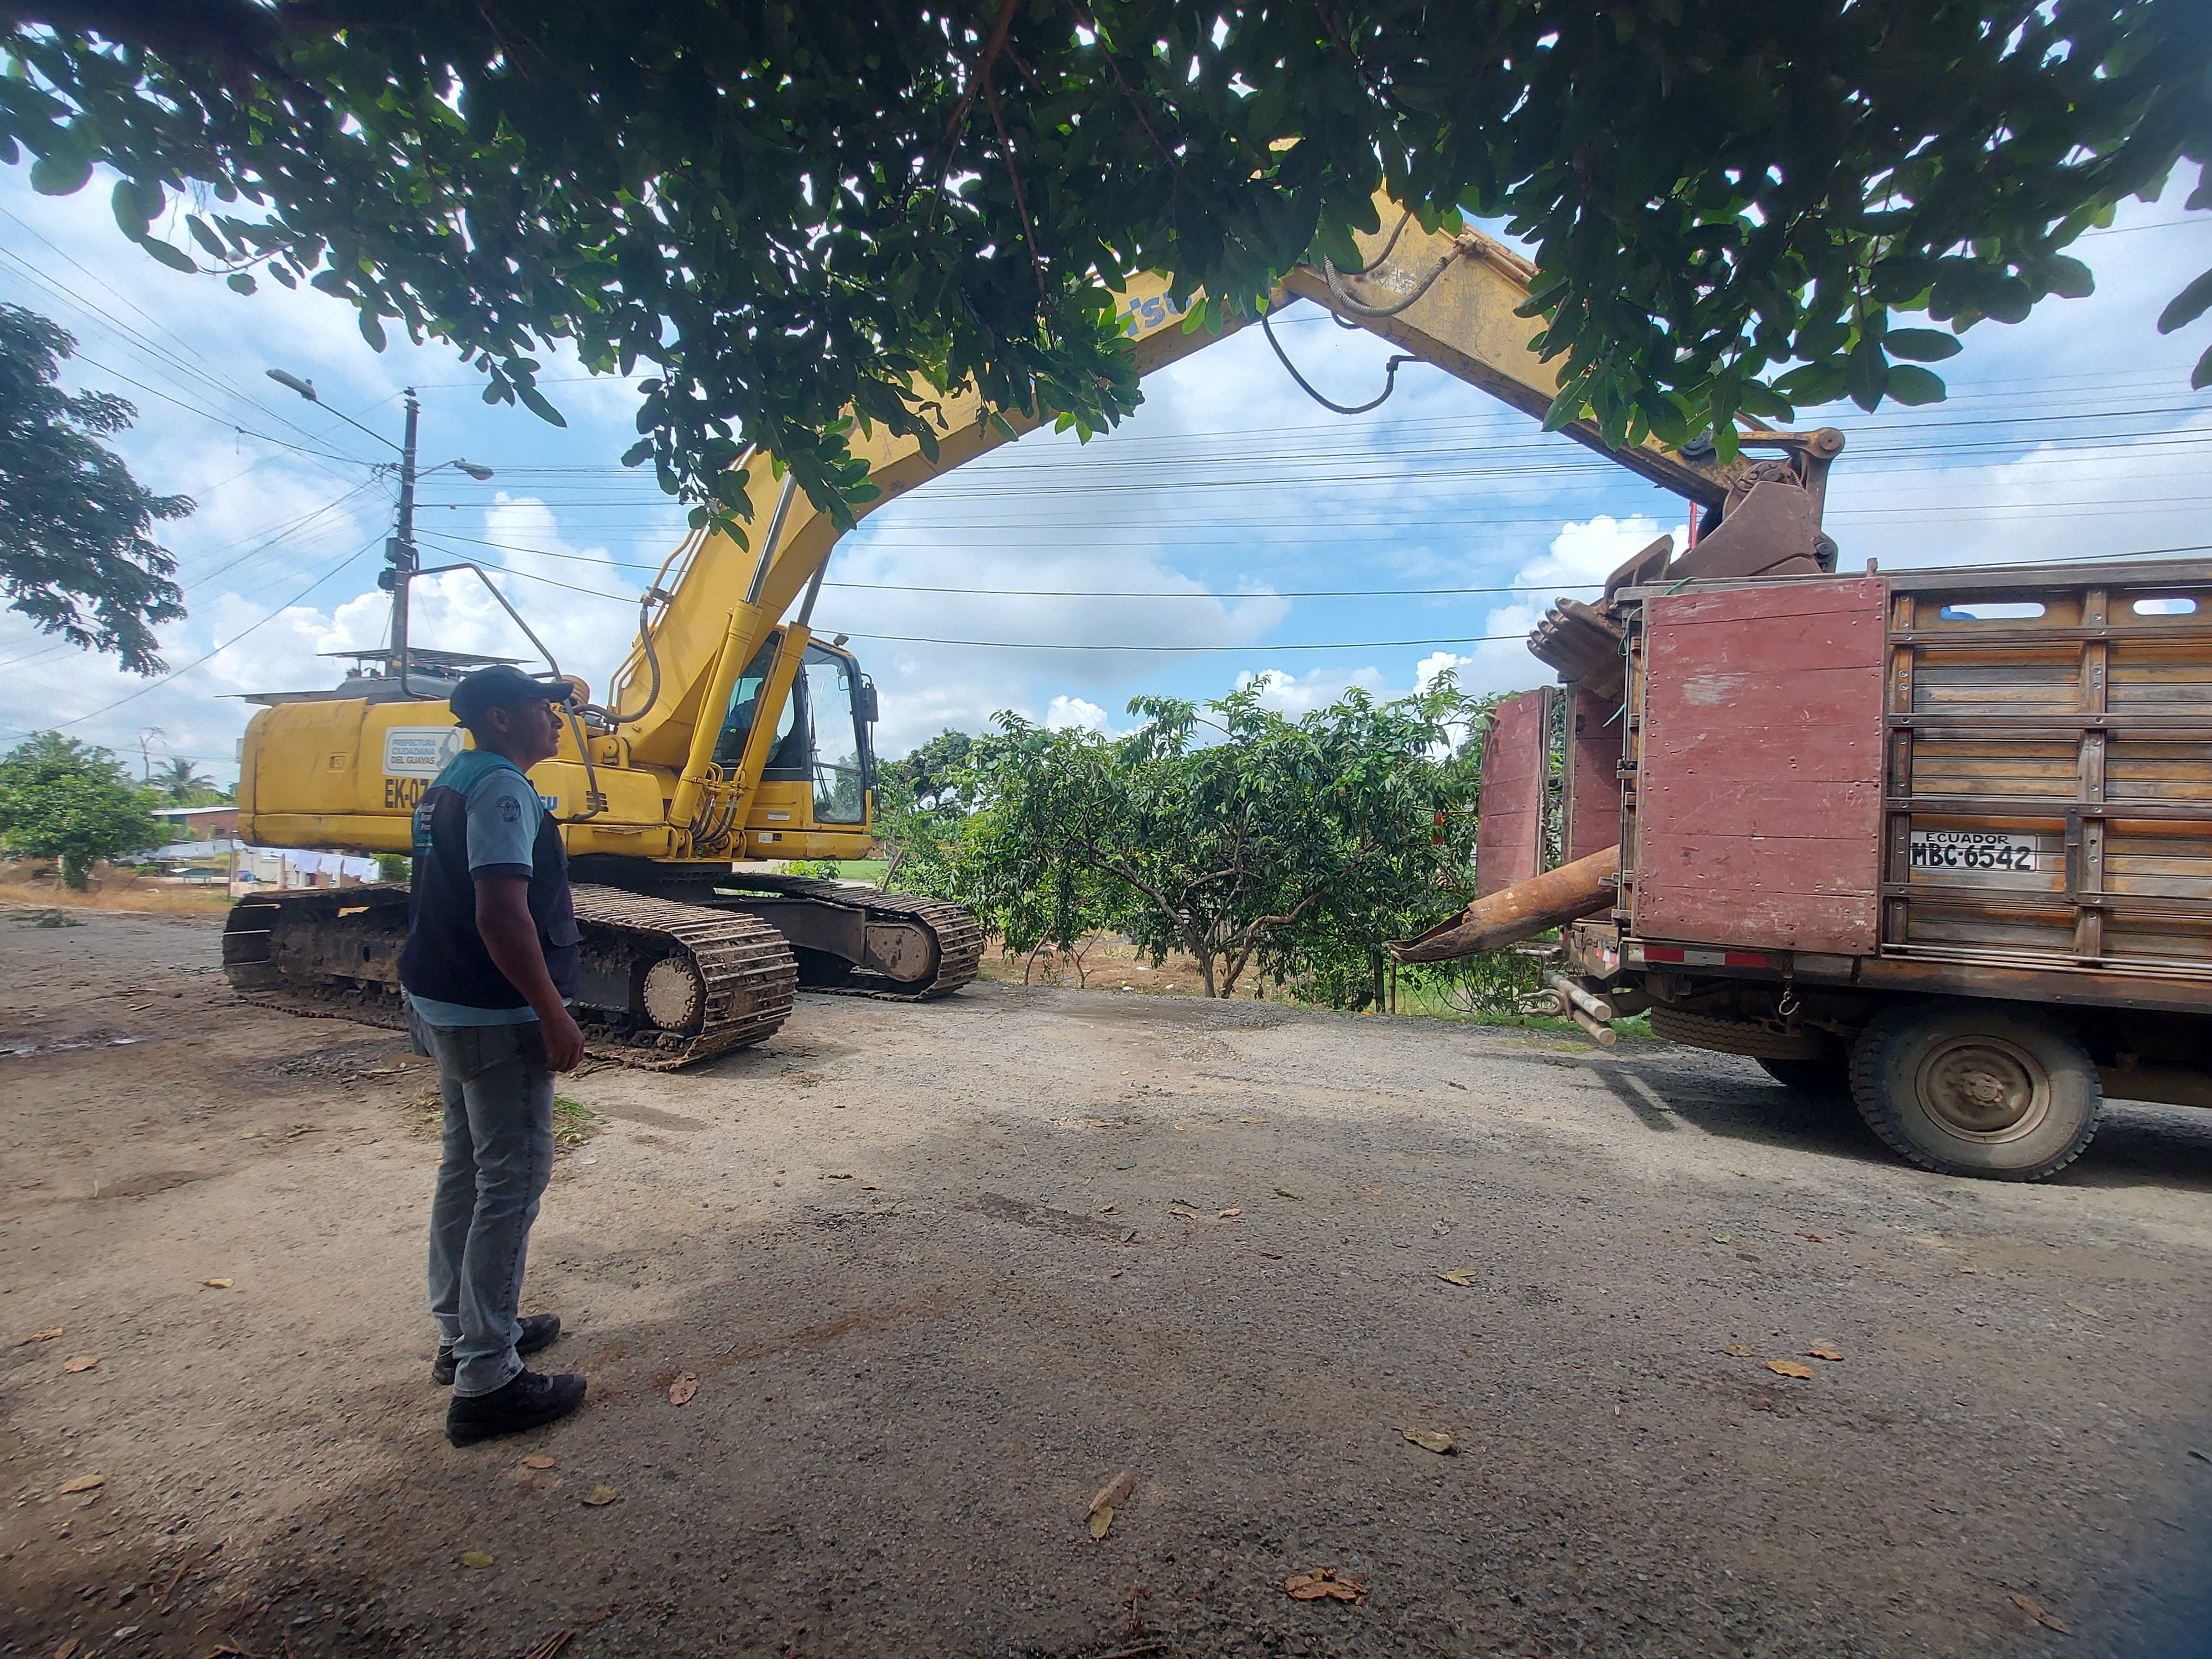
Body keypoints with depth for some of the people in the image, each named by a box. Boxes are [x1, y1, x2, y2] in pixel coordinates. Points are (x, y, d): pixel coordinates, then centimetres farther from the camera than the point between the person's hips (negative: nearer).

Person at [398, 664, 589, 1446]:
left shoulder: (449, 785, 15)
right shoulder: (502, 788, -18)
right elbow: (502, 917, -26)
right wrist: (555, 1016, -22)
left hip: (445, 1007, 11)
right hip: (497, 1018, -11)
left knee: (467, 1168, 19)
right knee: (512, 1182, -4)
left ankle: (464, 1333, 33)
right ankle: (487, 1382, 3)